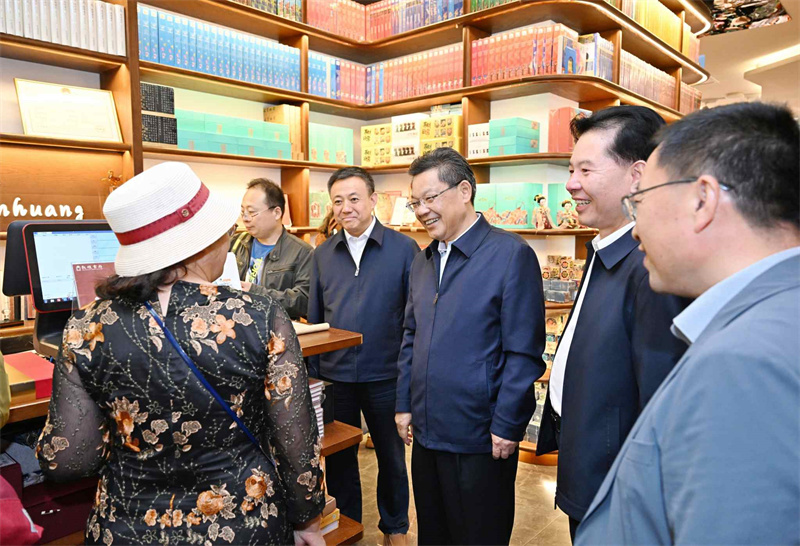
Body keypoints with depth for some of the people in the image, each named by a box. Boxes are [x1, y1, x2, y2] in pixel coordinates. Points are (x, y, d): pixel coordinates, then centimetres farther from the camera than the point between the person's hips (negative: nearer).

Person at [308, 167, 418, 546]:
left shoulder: (404, 249, -7)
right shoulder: (322, 255, 4)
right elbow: (314, 318, 10)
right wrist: (312, 371, 7)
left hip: (385, 374, -3)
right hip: (334, 374, 3)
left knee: (391, 455, 15)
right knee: (338, 455, 16)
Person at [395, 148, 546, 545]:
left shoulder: (510, 254, -14)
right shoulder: (423, 262, 8)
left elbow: (524, 352, -15)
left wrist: (506, 427, -14)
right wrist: (404, 404, 12)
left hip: (481, 438, -6)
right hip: (426, 432, 7)